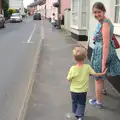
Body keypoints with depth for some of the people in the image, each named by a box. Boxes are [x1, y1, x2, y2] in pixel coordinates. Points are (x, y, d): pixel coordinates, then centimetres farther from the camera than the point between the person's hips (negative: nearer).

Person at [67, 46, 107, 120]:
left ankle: (76, 113, 42)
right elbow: (95, 74, -10)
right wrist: (103, 73, 7)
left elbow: (69, 79, -14)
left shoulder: (72, 68, -24)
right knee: (81, 103, 18)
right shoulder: (87, 67, -21)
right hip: (83, 91, 0)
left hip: (74, 90, 0)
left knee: (74, 102, 24)